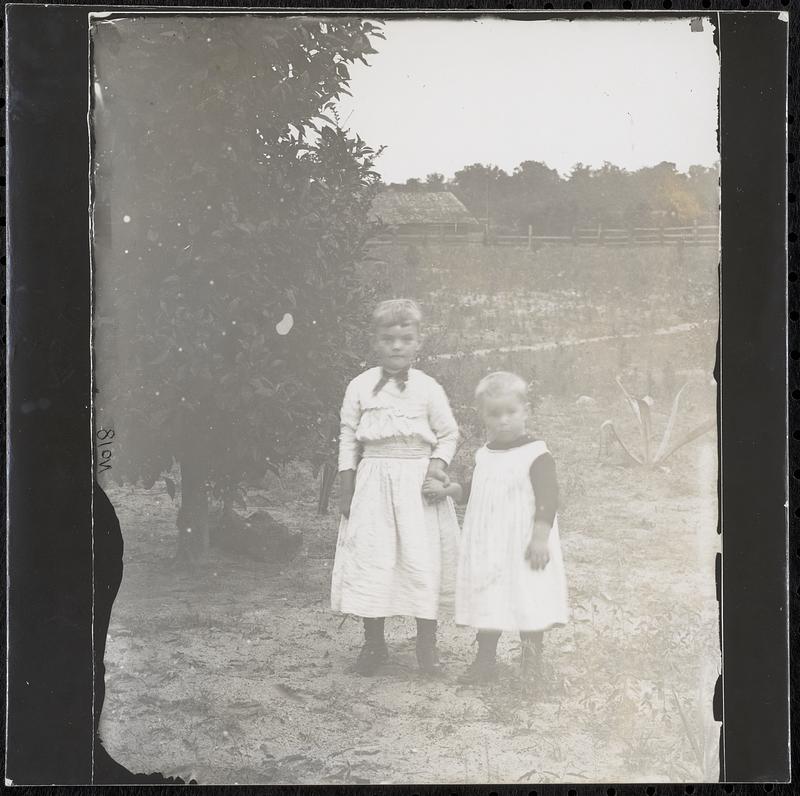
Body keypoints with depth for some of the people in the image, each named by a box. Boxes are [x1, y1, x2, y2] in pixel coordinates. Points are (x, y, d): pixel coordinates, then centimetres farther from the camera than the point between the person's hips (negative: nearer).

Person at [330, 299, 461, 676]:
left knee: (423, 559, -2)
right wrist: (346, 488, 4)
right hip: (374, 481, 1)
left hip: (419, 483, 0)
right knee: (369, 558, 0)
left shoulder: (427, 388, 1)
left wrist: (438, 463, -8)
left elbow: (448, 433, 10)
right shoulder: (360, 386, 3)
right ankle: (373, 642, 15)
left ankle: (427, 644, 12)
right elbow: (348, 437, 8)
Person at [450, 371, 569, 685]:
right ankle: (485, 659, 24)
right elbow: (473, 490, 23)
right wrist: (447, 489, 8)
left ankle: (531, 661, 11)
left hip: (523, 546, -6)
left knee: (528, 601, -2)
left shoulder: (536, 454, -10)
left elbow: (548, 497, -16)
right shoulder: (484, 456, 10)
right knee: (487, 600, 12)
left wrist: (540, 536, -22)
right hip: (486, 547, 6)